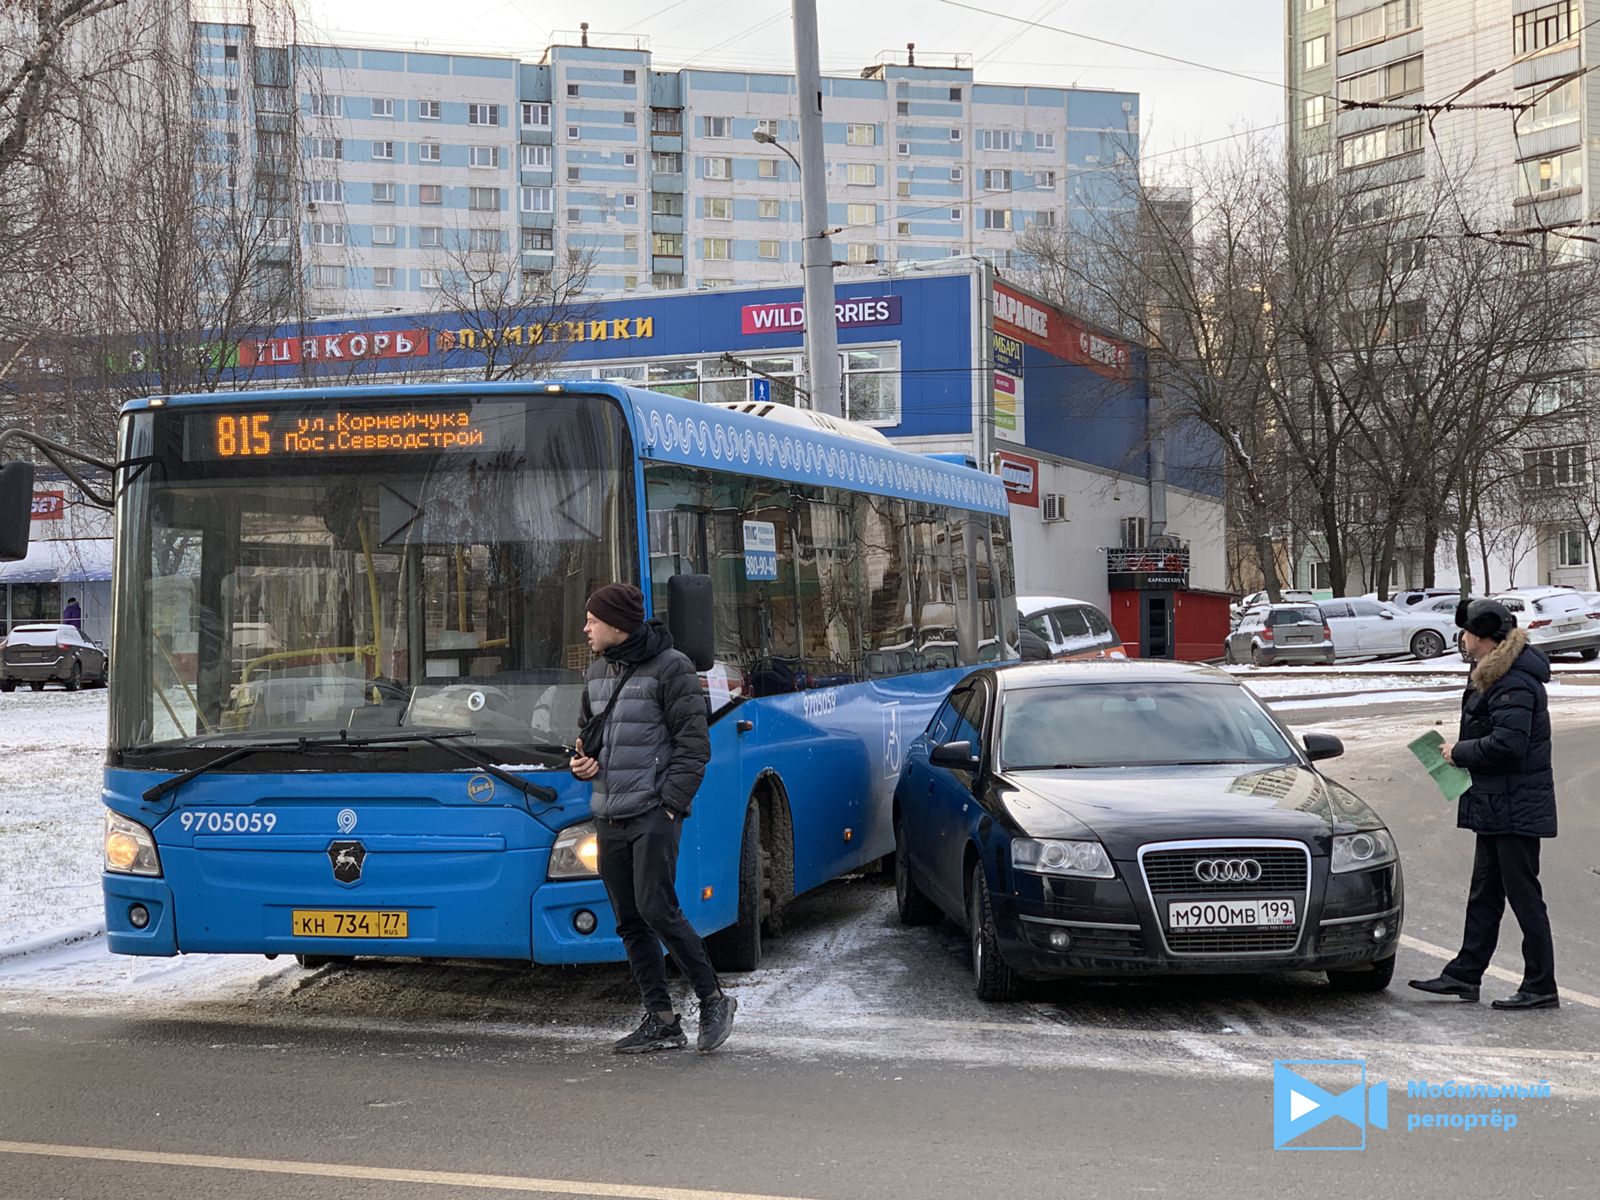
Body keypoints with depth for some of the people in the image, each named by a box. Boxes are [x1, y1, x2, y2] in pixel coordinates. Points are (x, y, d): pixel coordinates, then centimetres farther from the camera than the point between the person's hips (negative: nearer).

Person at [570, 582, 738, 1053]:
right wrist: (582, 760, 5)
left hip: (653, 814, -7)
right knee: (629, 922, 6)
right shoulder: (597, 673, 15)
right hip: (608, 817, 7)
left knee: (657, 909, -15)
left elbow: (693, 743, -9)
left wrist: (672, 803, -16)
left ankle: (713, 999, 0)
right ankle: (661, 1021, 12)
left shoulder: (670, 667, -7)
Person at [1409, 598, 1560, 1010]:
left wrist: (1459, 753, -14)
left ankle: (1541, 987, 4)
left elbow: (1508, 744, -27)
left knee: (1523, 895, -4)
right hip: (1496, 806, 11)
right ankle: (1465, 975, 22)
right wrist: (1462, 752, 4)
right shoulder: (1492, 676, 14)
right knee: (1484, 894, 15)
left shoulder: (1514, 684, -20)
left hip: (1516, 807, -11)